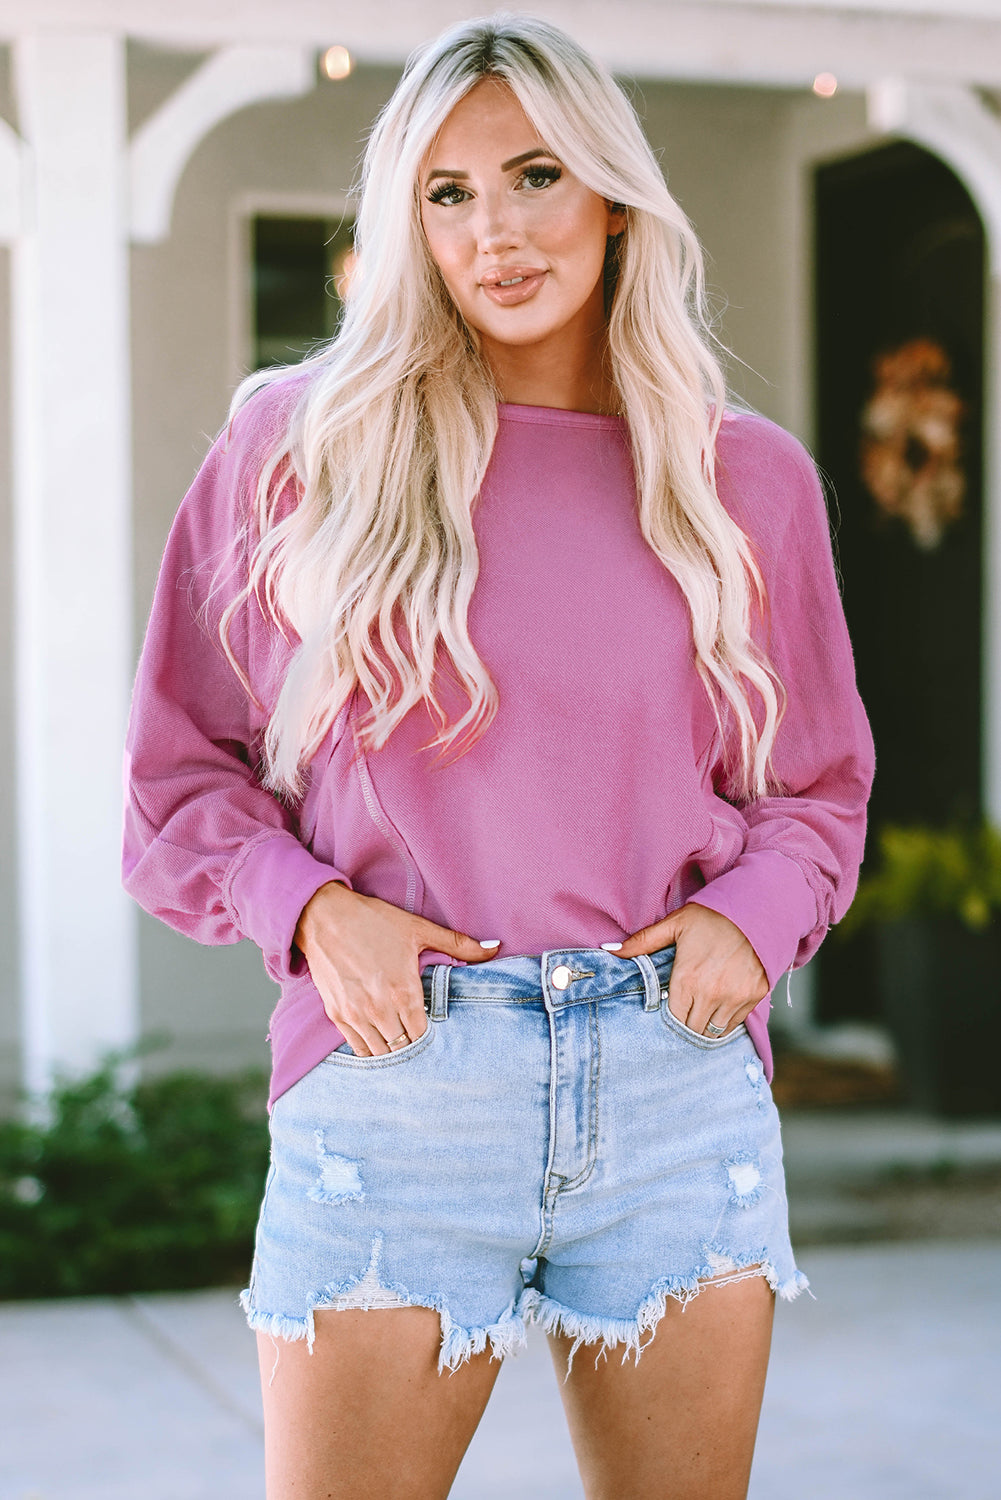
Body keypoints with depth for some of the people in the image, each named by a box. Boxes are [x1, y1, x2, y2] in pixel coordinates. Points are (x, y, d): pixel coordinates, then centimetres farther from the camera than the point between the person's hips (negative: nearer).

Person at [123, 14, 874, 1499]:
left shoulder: (750, 479, 9)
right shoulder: (296, 443, 4)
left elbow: (817, 782, 17)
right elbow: (181, 769, 7)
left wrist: (751, 916, -2)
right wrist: (309, 908, -9)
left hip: (678, 1084, 2)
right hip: (393, 1076, -2)